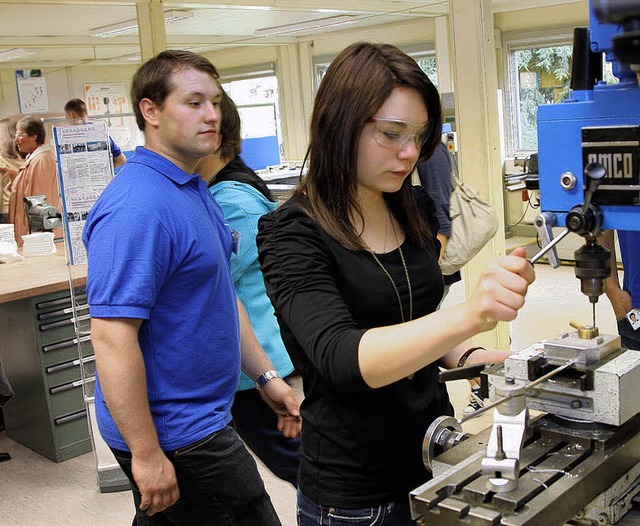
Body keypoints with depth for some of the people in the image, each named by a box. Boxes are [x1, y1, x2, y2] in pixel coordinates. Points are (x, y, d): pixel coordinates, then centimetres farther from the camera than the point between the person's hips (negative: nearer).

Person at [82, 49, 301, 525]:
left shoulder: (194, 189, 9)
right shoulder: (137, 207, -23)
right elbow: (112, 336, -27)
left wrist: (265, 375, 15)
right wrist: (146, 454, -25)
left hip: (199, 413, 9)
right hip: (175, 437, -9)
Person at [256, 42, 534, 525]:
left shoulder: (416, 209, 1)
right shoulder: (293, 235, -18)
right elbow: (342, 357, -32)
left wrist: (467, 356, -4)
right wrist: (469, 316, -45)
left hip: (436, 454, 6)